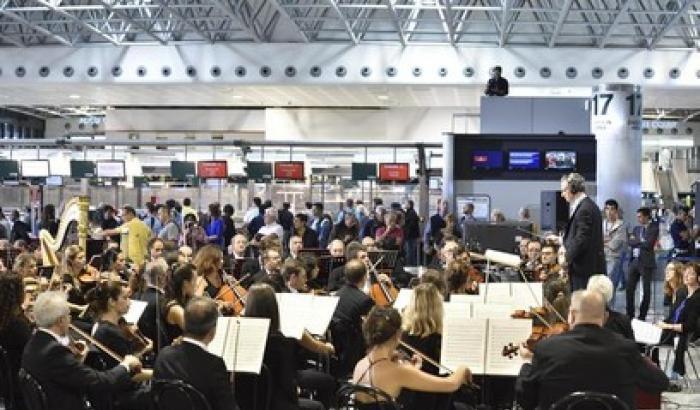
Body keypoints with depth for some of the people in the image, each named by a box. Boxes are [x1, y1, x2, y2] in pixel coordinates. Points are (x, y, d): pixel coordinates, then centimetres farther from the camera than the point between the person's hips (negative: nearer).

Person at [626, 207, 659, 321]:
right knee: (629, 288, 5)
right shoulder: (636, 228, 14)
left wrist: (636, 241, -3)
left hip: (646, 262, -6)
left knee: (646, 290, 3)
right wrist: (641, 241, -9)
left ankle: (642, 316, 10)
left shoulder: (654, 228, -4)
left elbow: (649, 244, -15)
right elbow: (630, 243, 3)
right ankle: (630, 314, 13)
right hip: (634, 261, 6)